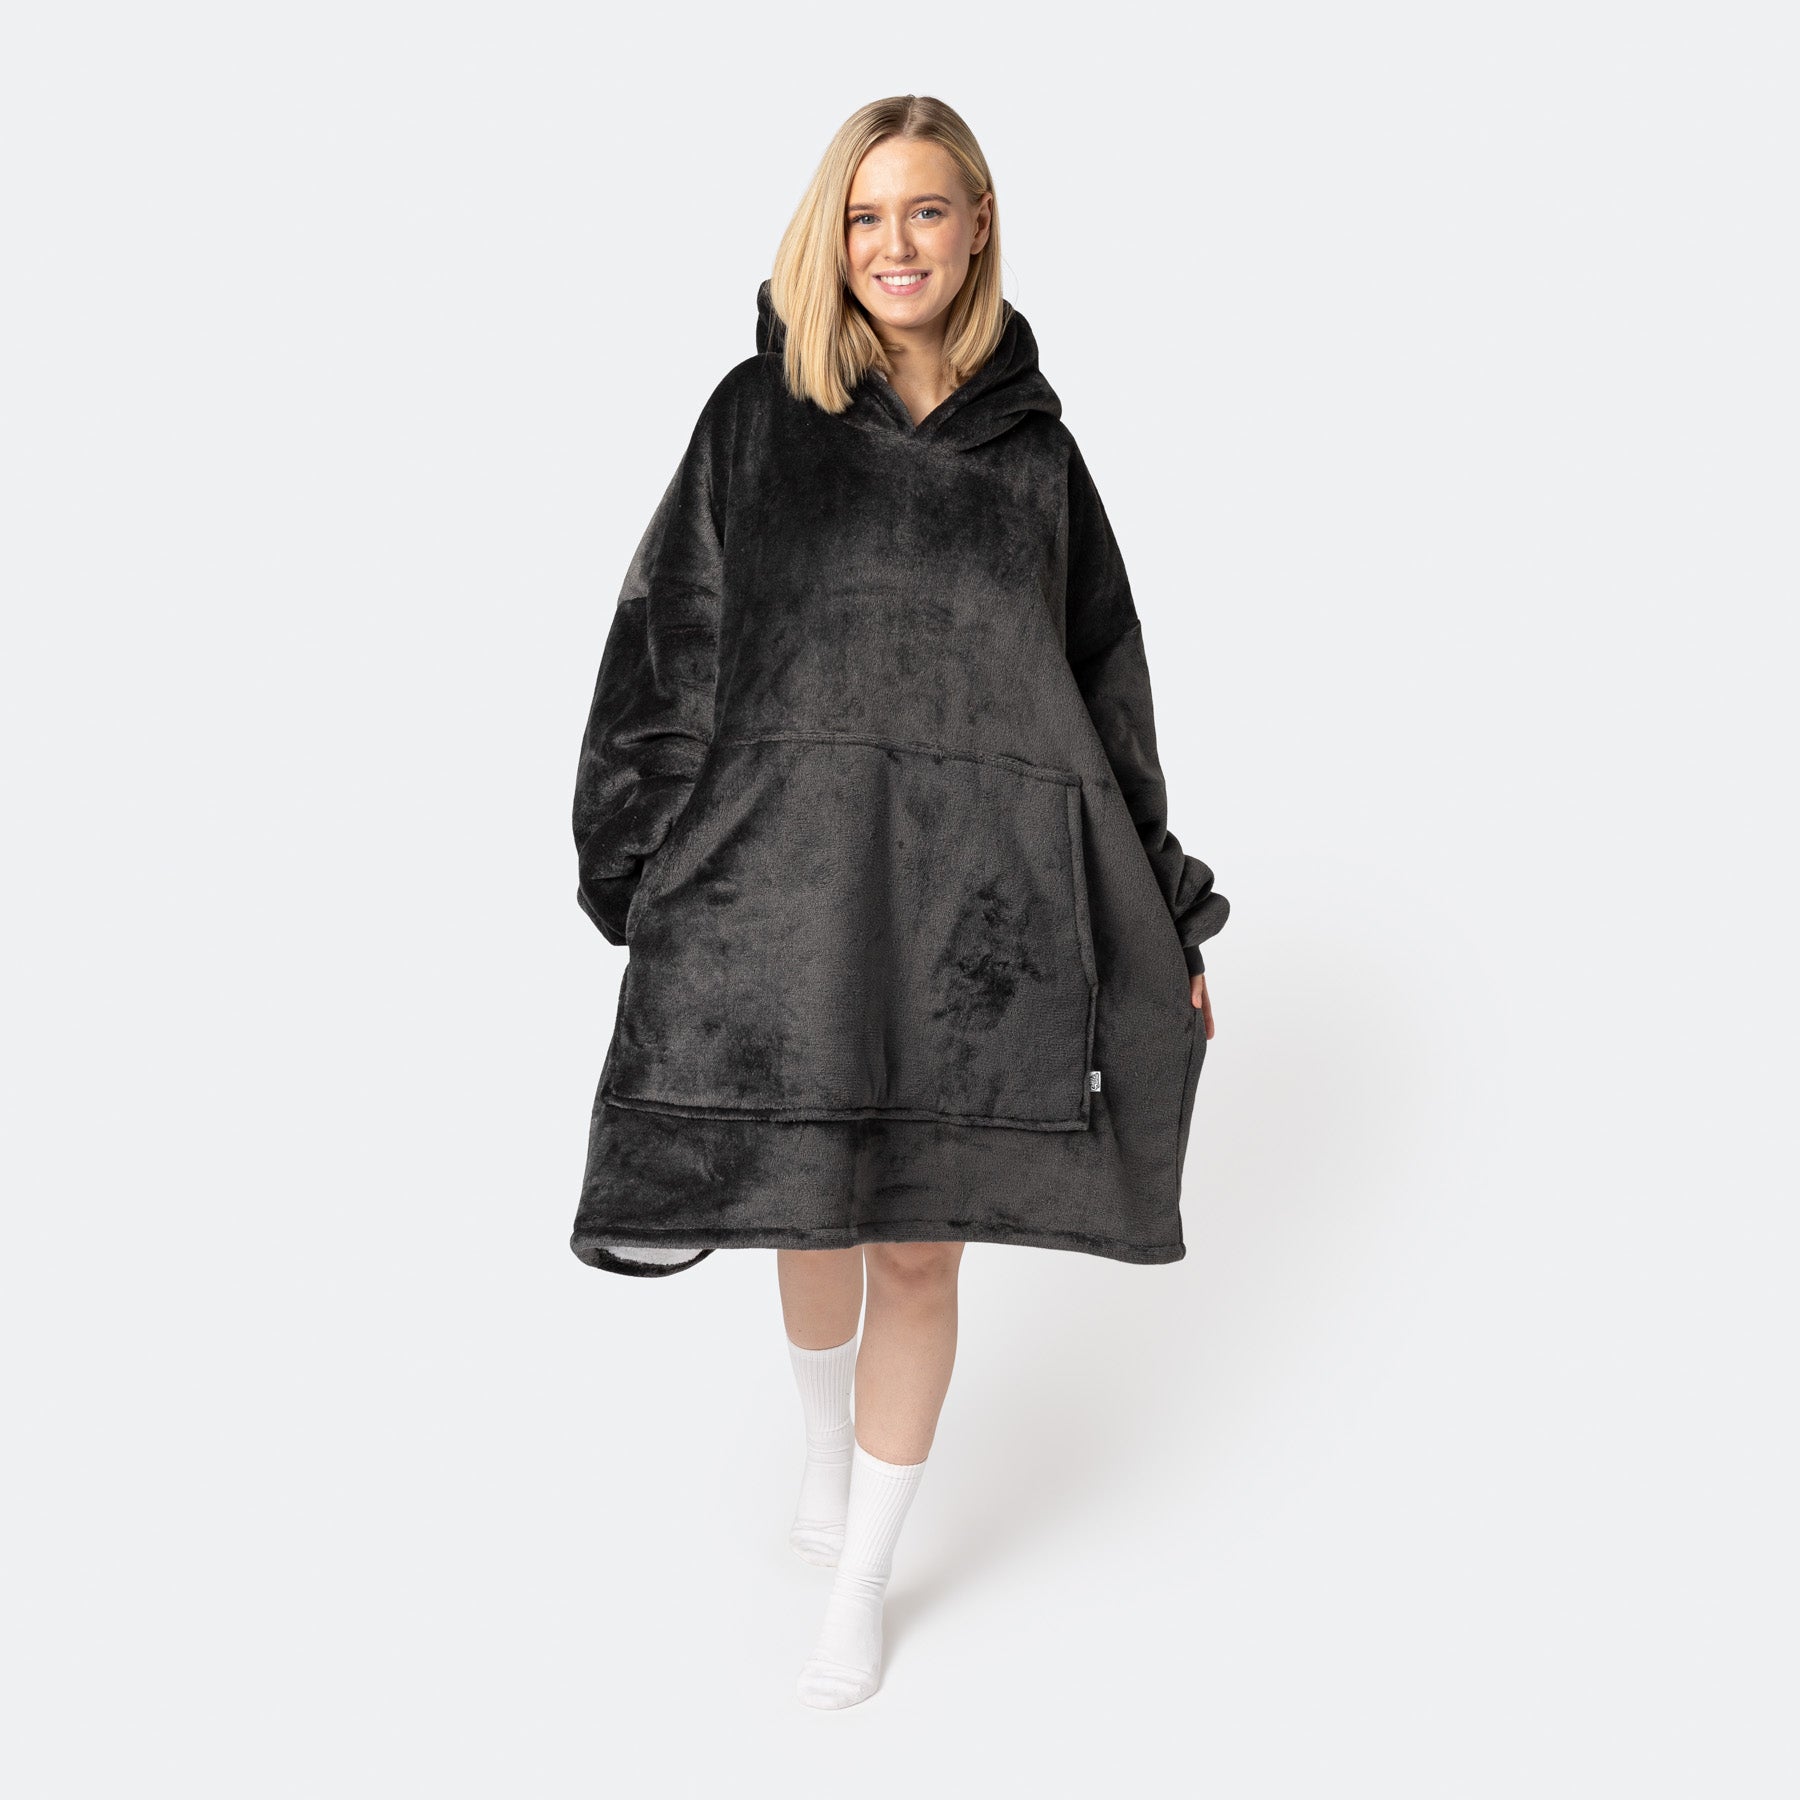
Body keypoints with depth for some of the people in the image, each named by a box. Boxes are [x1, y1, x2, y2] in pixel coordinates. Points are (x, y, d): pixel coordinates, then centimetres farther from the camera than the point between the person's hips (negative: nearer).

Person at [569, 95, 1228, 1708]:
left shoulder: (1032, 450, 7)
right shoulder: (760, 416, 3)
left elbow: (1107, 692, 11)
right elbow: (667, 654, 1)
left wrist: (1168, 919, 9)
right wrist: (650, 888, -6)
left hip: (978, 906, 1)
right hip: (793, 885, 0)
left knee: (920, 1248, 7)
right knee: (815, 1221, 14)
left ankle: (862, 1584, 27)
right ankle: (825, 1439, 49)